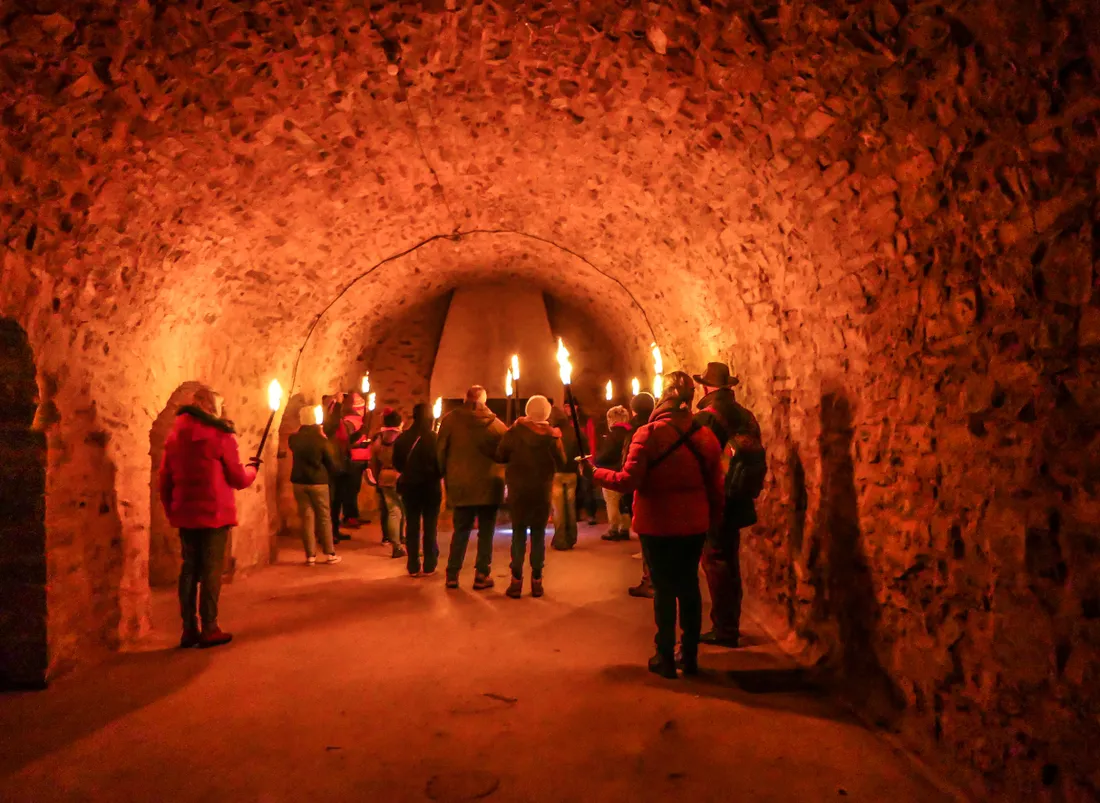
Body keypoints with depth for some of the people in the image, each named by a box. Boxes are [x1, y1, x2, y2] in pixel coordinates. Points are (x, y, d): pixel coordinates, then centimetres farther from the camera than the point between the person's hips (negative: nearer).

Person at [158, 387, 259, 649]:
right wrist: (252, 469, 14)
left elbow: (165, 479, 11)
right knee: (211, 571, 1)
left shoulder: (175, 435, 9)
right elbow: (239, 479, -6)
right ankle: (209, 630, 6)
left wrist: (172, 509, 20)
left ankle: (189, 629, 17)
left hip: (185, 514, 6)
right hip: (215, 514, -6)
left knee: (189, 569, 12)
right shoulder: (221, 434, -9)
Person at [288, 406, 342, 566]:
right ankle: (330, 554, 9)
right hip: (318, 482, -3)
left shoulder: (294, 439, -2)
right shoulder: (321, 439, -10)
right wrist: (334, 474, 16)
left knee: (307, 517, 7)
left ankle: (310, 556, 6)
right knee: (324, 517, 7)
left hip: (299, 482, 3)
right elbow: (331, 463, -4)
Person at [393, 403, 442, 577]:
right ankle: (429, 566, 8)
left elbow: (397, 463, 6)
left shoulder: (402, 438, -2)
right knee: (430, 528, 6)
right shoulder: (434, 438, -13)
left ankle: (413, 567, 11)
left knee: (412, 527, 9)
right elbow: (440, 464, -10)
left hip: (409, 487, 3)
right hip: (430, 487, -3)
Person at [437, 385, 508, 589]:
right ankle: (481, 575, 10)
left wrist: (447, 477, 9)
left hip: (461, 485, 1)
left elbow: (440, 451, -2)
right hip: (489, 485, -1)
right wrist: (498, 474, 20)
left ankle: (452, 575, 14)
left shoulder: (450, 419, -4)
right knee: (486, 531, 9)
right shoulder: (495, 423, -2)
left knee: (461, 530, 14)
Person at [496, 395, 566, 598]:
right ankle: (536, 581, 9)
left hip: (518, 491, 0)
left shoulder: (514, 432, -8)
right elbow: (561, 464, -1)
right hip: (542, 492, 0)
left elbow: (500, 457, -4)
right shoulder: (552, 435, -7)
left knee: (519, 533, 7)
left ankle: (516, 581, 3)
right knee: (539, 534, 9)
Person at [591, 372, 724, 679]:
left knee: (664, 588, 8)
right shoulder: (705, 435, -1)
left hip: (658, 525, -4)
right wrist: (713, 519, 16)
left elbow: (628, 480, -19)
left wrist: (596, 473, -4)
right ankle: (690, 656, 25)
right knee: (689, 586, 15)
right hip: (694, 525, 4)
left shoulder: (650, 433, -15)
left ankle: (666, 659, 17)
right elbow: (716, 486, 3)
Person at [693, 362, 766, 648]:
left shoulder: (705, 417, -14)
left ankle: (723, 629, 6)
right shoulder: (745, 416, 6)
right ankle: (729, 625, 26)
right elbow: (757, 458, 10)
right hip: (737, 500, 7)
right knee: (729, 562, 16)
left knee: (716, 563, 1)